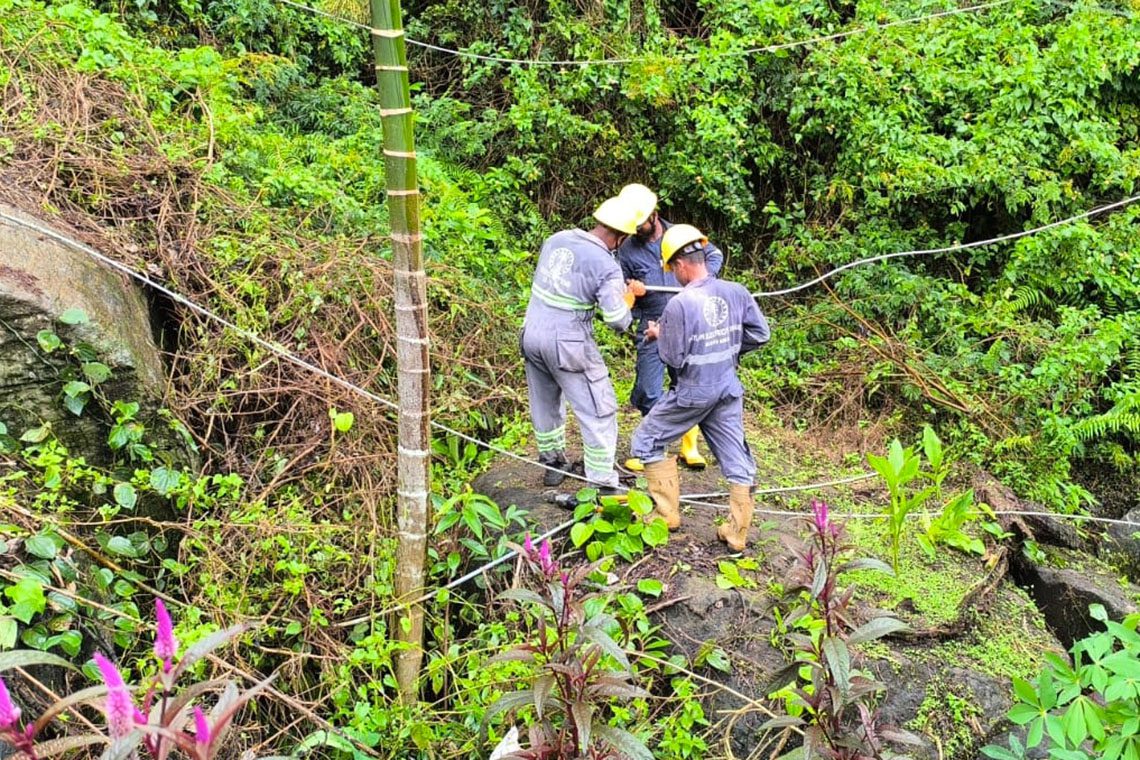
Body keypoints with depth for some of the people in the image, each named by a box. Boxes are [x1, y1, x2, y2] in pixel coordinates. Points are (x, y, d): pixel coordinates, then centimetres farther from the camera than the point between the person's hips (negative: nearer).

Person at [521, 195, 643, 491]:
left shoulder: (556, 239, 3)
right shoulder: (607, 267, -15)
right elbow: (618, 322, -15)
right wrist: (628, 299, 7)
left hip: (531, 334, 7)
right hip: (567, 345, -7)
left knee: (545, 403, 23)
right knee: (599, 412, 5)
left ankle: (552, 463, 40)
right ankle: (602, 484, 7)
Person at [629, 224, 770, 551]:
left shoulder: (678, 304, -21)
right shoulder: (737, 293, -5)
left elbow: (673, 359, -17)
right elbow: (760, 334, 4)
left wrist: (659, 335, 2)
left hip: (692, 392, -5)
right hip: (728, 389, 6)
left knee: (646, 441, 14)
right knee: (737, 460, 12)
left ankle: (667, 513, 19)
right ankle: (737, 533, 17)